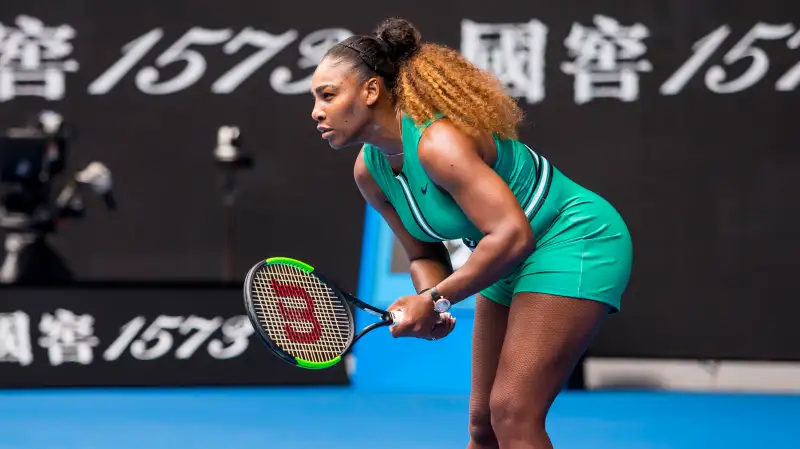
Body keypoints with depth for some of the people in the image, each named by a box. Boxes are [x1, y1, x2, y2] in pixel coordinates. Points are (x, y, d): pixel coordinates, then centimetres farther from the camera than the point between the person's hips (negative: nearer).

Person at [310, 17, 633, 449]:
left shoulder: (438, 143, -29)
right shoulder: (369, 171, -1)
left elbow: (513, 235, -33)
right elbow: (425, 255, 8)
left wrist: (438, 300, -27)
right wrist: (429, 305, -14)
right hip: (513, 264, 9)